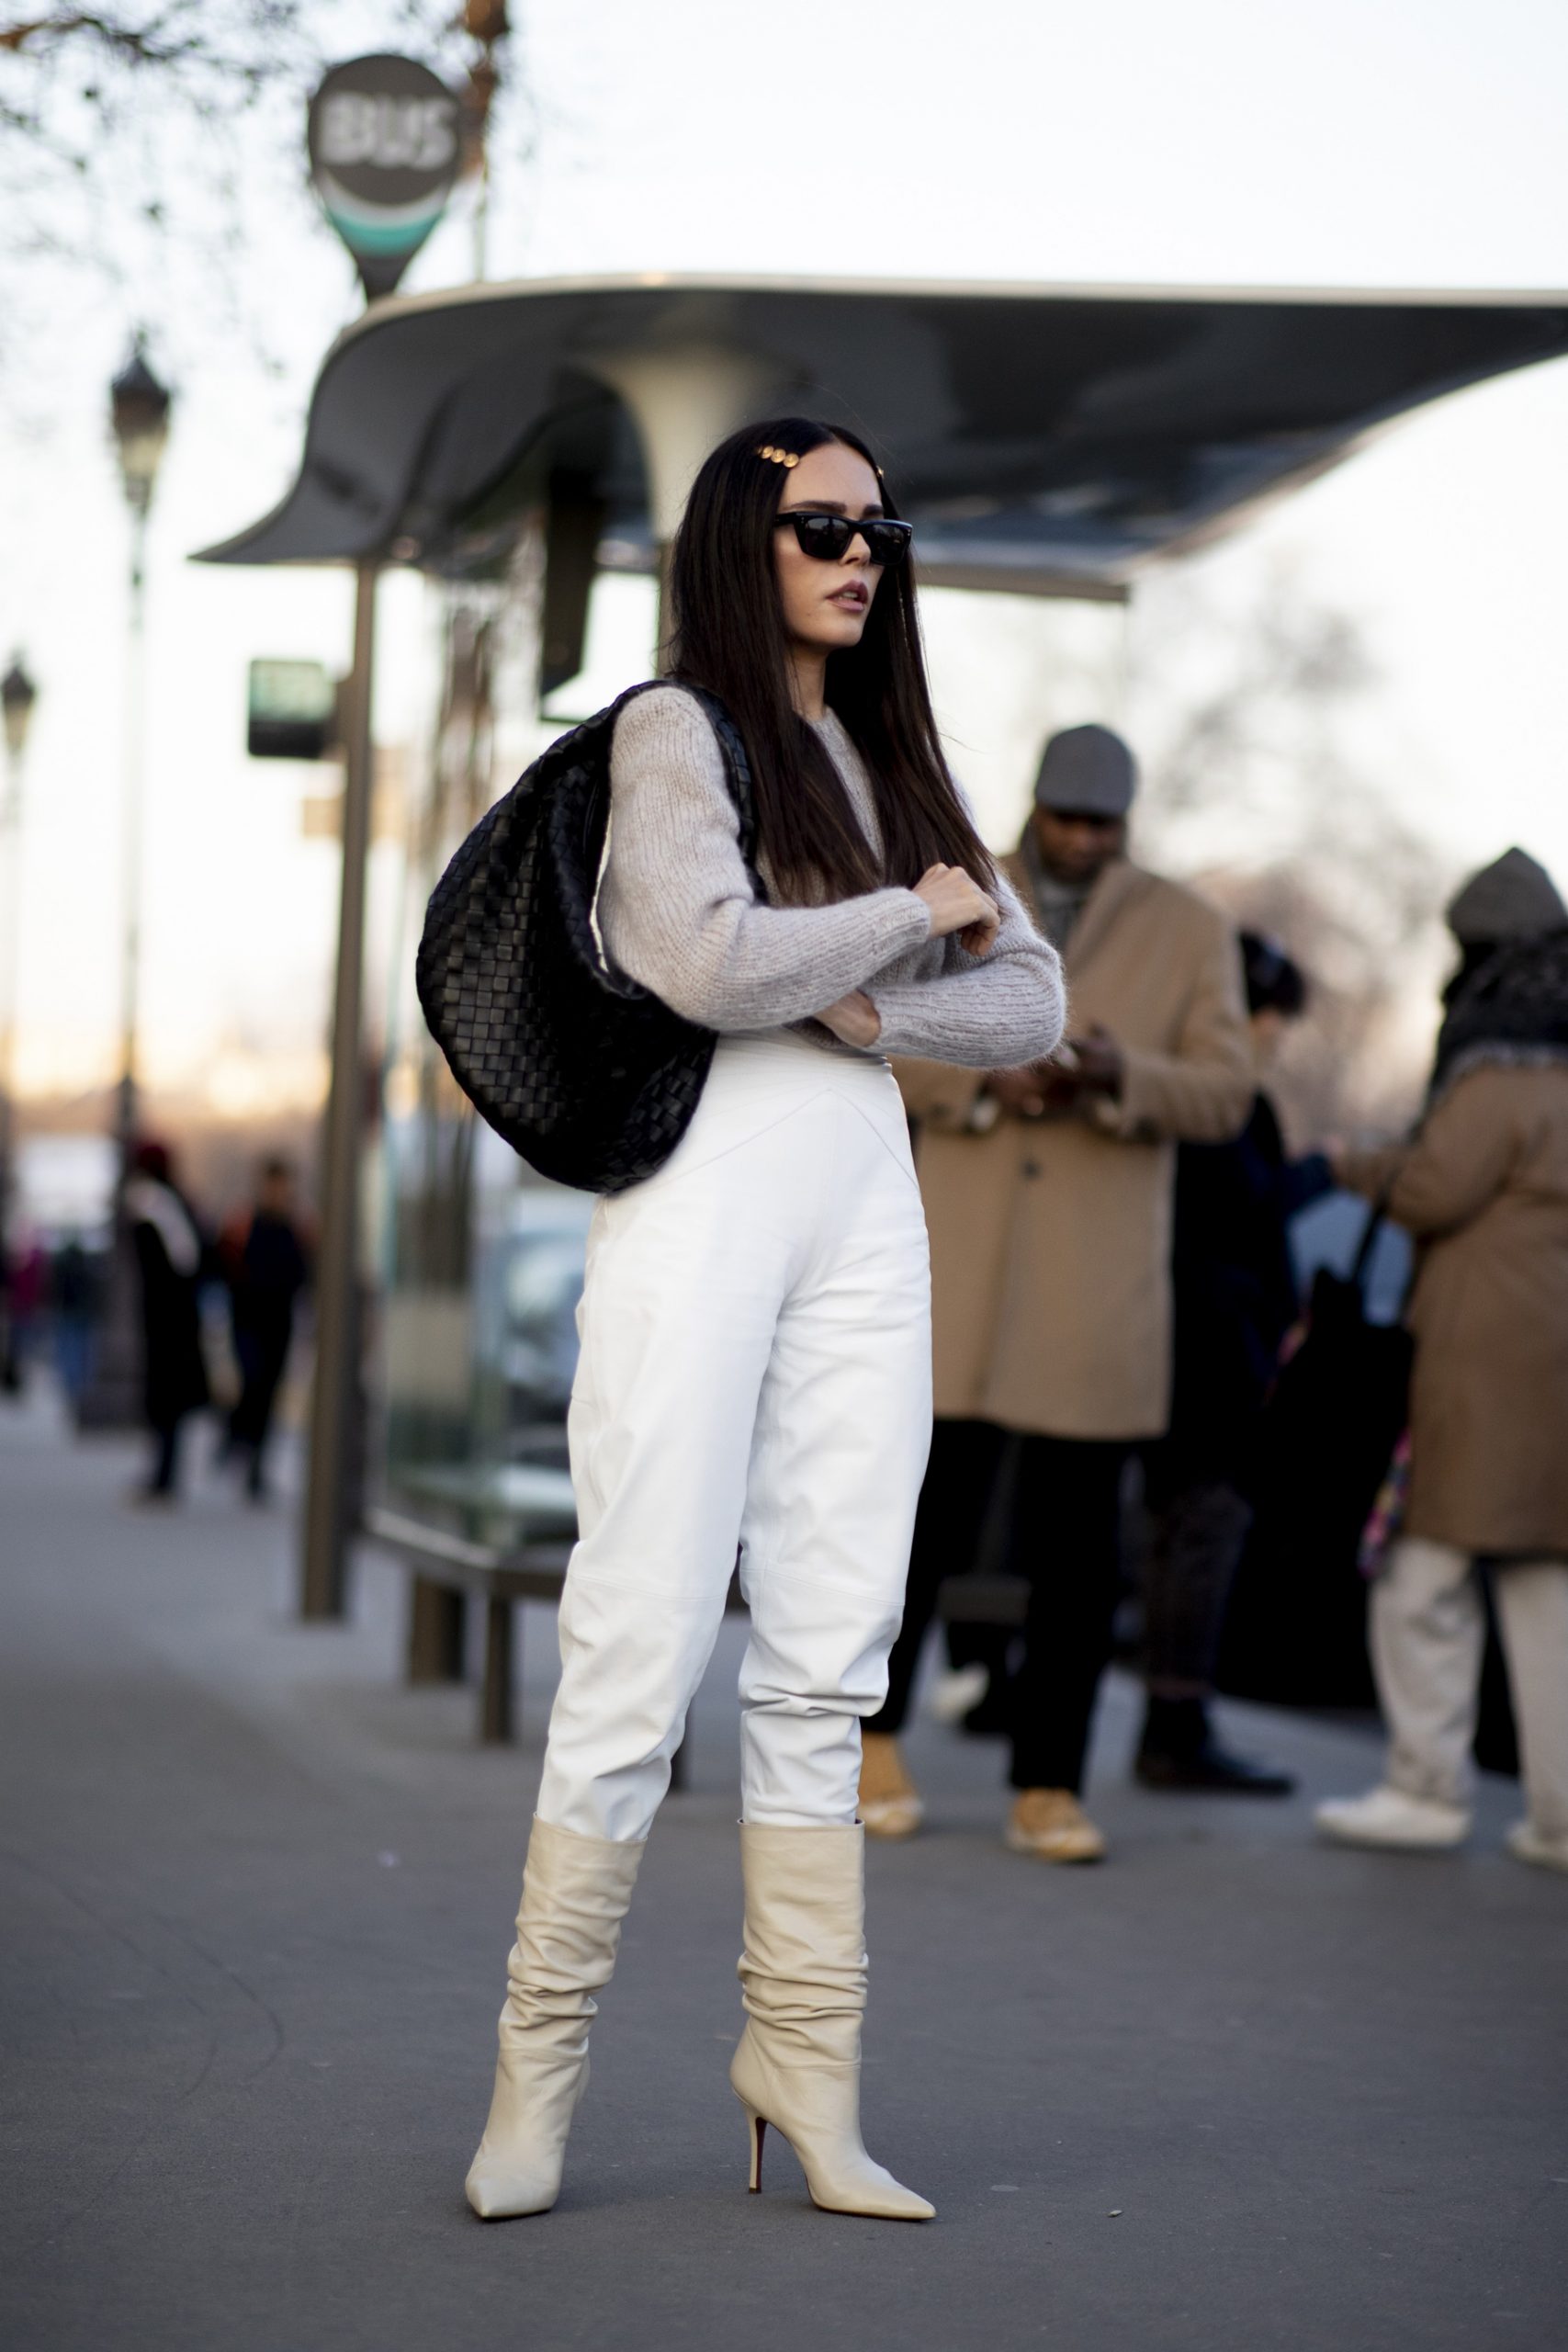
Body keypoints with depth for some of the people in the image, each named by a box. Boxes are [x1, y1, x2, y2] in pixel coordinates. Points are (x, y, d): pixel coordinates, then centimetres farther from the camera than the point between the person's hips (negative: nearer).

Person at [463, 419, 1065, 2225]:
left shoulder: (888, 762, 19)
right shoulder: (674, 728, 1)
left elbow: (1031, 1004, 11)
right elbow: (711, 959, -16)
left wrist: (869, 1008, -6)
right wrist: (916, 909, -3)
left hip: (867, 1198, 6)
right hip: (705, 1185, -6)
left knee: (825, 1654, 3)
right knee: (645, 1640, -7)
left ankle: (808, 2072, 6)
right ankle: (539, 2066, 2)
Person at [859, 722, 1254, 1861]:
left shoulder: (1191, 933, 6)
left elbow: (1224, 1095, -1)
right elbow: (889, 1052, 1)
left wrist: (1119, 1074, -20)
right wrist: (992, 1082, -17)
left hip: (1099, 1284, 0)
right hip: (963, 1264, 0)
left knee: (1079, 1545, 1)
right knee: (934, 1511, -2)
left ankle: (1050, 1788, 11)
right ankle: (876, 1732, 20)